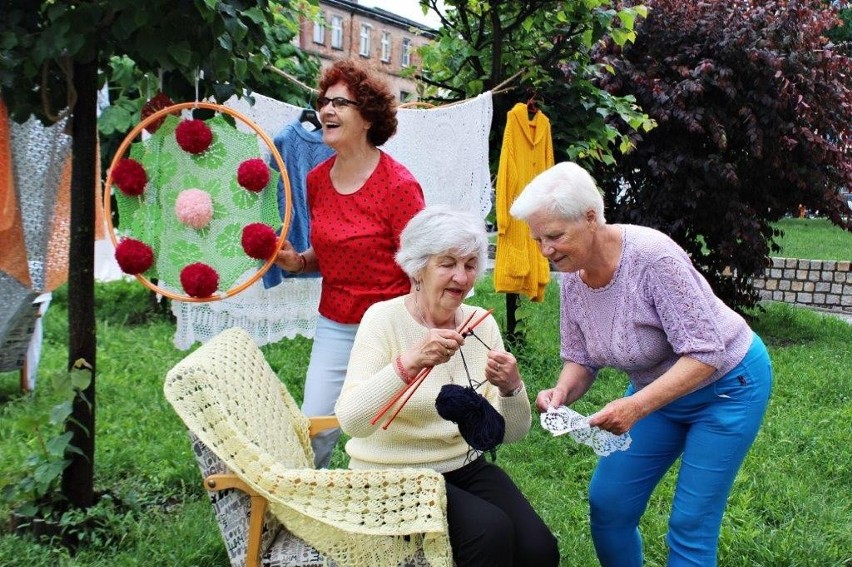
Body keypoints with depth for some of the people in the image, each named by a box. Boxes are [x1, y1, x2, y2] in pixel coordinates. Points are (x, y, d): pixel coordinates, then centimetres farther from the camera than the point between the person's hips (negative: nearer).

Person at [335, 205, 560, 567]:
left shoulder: (481, 324, 2)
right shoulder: (384, 318, -12)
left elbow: (512, 434, 1)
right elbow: (352, 422, -25)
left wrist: (511, 389, -20)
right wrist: (409, 362, -38)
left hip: (465, 467, 5)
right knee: (492, 532, -25)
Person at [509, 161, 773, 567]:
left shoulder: (651, 256, -31)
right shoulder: (573, 276, -10)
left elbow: (704, 354, -30)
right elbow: (580, 359, -1)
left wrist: (637, 406, -40)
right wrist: (562, 392, -22)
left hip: (726, 384, -7)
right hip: (657, 387, 7)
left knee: (690, 525, -6)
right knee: (607, 502, 5)